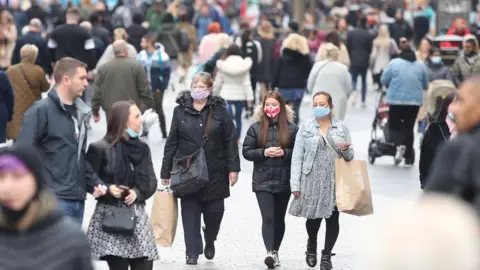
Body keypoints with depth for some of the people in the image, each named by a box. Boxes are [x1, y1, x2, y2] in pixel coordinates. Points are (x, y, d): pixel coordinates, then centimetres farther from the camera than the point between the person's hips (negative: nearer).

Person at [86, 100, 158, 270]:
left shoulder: (142, 148, 13)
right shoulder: (100, 149, -5)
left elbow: (151, 182, 11)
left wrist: (137, 193, -8)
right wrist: (108, 189, -19)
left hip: (137, 215, 5)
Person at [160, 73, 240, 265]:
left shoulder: (219, 111, 0)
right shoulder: (180, 111, 2)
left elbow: (230, 141, 1)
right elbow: (171, 143, 4)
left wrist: (233, 168, -5)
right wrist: (166, 171, 3)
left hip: (215, 172, 0)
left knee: (214, 211, 5)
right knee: (190, 213, 0)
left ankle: (209, 240, 34)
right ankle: (192, 252, 7)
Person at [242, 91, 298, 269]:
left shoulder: (291, 128, 2)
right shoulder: (256, 127, 2)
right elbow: (246, 152, 2)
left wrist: (285, 153, -15)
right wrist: (264, 152, -14)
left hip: (284, 181, 1)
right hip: (263, 181, -1)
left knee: (279, 218, 11)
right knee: (268, 217, -13)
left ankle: (275, 251, 24)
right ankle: (270, 252, -22)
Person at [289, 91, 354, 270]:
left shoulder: (341, 128, 7)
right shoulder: (305, 128, 3)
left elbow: (350, 157, 12)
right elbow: (297, 157, 1)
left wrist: (346, 150, -12)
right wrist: (295, 184, -5)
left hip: (334, 181, 1)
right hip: (312, 180, -1)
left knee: (332, 218, 1)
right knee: (313, 218, 1)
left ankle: (327, 255, 17)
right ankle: (312, 243, 33)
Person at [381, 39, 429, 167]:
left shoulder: (394, 63, -6)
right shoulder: (420, 65, 4)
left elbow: (384, 80, -3)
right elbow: (425, 85, 10)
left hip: (396, 99, -3)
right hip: (415, 100, 3)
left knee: (394, 124, 13)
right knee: (409, 126, 11)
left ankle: (399, 145, -14)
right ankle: (408, 157, 13)